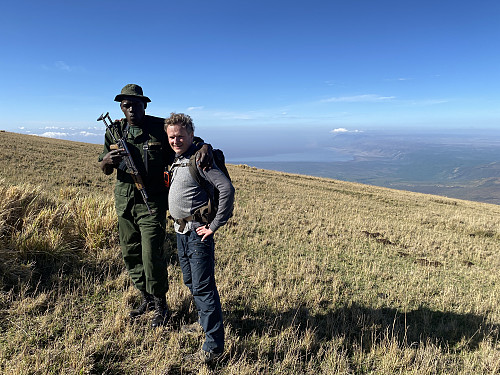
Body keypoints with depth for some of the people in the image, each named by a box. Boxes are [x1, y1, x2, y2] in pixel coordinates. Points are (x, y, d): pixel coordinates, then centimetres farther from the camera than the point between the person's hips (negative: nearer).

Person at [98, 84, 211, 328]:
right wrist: (108, 160, -15)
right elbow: (105, 171, 10)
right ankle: (146, 299, 34)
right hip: (124, 203, 6)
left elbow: (192, 141, -3)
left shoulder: (160, 127, -7)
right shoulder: (115, 131, 5)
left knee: (152, 256, -6)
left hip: (152, 203, -5)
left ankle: (161, 305, 16)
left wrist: (205, 147, -28)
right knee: (131, 255, 14)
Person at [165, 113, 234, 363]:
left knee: (203, 288, -5)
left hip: (198, 232, -9)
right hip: (181, 231, 9)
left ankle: (213, 346, 6)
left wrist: (215, 225, -21)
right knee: (190, 283, 20)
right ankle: (204, 321, 40)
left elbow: (227, 189, -25)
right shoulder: (176, 161, 13)